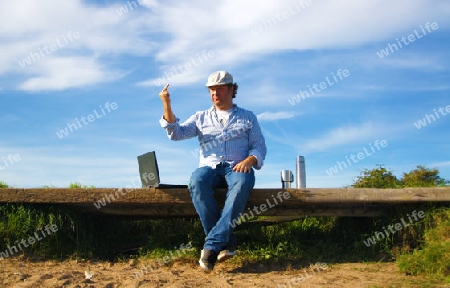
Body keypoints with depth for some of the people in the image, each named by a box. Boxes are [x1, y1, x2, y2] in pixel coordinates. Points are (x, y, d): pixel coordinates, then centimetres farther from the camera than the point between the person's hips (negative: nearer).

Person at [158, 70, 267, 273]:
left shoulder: (248, 117, 19)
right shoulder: (201, 118, 22)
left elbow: (260, 147, 10)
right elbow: (176, 133, 7)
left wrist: (249, 160, -13)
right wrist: (166, 106, -6)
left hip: (237, 167, -1)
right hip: (209, 167, 1)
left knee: (242, 183, -39)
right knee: (197, 181, -36)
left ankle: (212, 245, -40)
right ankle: (227, 242, -32)